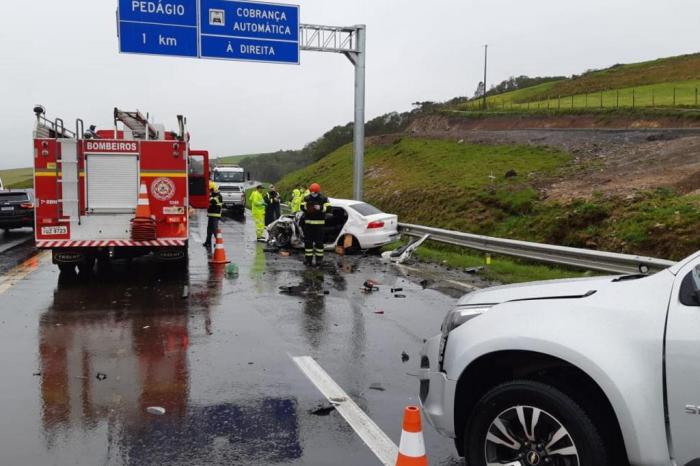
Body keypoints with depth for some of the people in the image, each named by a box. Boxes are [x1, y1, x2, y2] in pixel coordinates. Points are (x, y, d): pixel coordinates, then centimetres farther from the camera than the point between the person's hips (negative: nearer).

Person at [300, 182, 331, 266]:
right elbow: (302, 207, 3)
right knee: (308, 241, 5)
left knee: (319, 241, 0)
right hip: (308, 222, 3)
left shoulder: (323, 199, 0)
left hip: (319, 223, -3)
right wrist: (306, 207, -19)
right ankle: (308, 258, 13)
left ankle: (319, 258, 8)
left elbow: (328, 208, -5)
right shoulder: (307, 198, 9)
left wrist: (321, 208, -21)